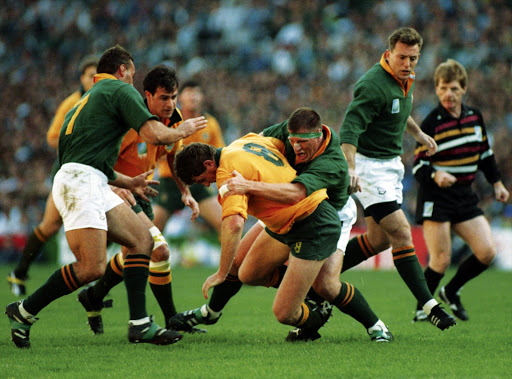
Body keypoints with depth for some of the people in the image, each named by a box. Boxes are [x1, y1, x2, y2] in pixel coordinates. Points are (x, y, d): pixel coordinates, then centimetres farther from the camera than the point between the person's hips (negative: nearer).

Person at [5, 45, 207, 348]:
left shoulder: (88, 99, 30)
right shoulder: (121, 90, 2)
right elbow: (154, 134, -10)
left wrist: (128, 182, 40)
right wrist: (181, 131, 10)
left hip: (94, 186, 10)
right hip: (79, 183, -10)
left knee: (142, 239, 5)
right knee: (92, 268, -17)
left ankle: (139, 324, -1)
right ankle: (24, 311, -4)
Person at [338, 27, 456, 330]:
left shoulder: (405, 80, 6)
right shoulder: (374, 85, -22)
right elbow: (350, 127, -31)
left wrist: (418, 133, 41)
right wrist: (350, 168, -43)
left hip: (391, 164, 9)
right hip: (368, 164, -9)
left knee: (379, 239, 10)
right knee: (401, 233, -13)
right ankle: (429, 305, -14)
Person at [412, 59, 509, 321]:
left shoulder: (474, 116, 8)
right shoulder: (431, 124, -10)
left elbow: (485, 152, 23)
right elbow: (418, 166, -12)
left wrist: (496, 183, 19)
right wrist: (435, 175, -31)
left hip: (464, 196, 6)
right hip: (436, 197, -6)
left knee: (487, 252, -3)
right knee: (441, 260, -12)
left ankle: (451, 292, 19)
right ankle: (422, 308, 8)